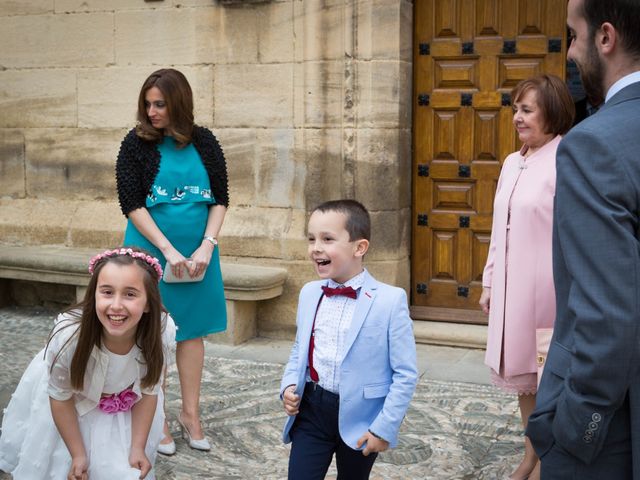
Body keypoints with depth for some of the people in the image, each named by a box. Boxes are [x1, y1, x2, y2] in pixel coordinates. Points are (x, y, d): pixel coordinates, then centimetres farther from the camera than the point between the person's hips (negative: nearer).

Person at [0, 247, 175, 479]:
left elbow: (148, 391, -14)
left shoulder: (160, 332, -34)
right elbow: (60, 397, -20)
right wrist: (78, 454, -13)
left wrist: (137, 448, -11)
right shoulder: (69, 335, -40)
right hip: (73, 402, -2)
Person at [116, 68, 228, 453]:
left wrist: (206, 247, -11)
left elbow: (221, 199, 2)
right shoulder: (137, 144, -6)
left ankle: (191, 414, 23)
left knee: (193, 330, 10)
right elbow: (132, 204, -10)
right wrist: (169, 251, -16)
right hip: (152, 248, -2)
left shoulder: (204, 142, 0)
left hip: (198, 251, 3)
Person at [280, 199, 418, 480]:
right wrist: (289, 385, -1)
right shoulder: (308, 293, 2)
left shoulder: (390, 300, -16)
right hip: (311, 410, 3)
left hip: (360, 419, -3)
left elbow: (406, 373, -13)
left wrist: (385, 427, -14)